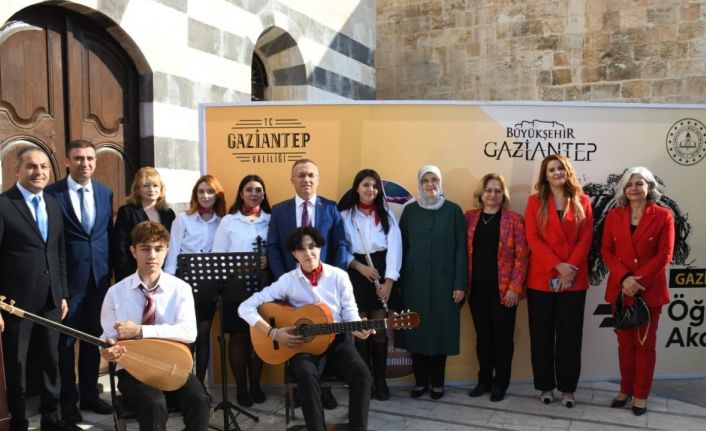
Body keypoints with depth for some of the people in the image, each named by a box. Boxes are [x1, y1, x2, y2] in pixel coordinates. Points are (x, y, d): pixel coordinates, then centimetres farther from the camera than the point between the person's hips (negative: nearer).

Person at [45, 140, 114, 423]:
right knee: (66, 341, 7)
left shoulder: (105, 193, 8)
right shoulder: (52, 194, -7)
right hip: (68, 278, -4)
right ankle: (68, 401, 22)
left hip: (99, 277, 4)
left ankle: (89, 394, 29)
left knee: (93, 338, 14)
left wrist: (108, 270, 5)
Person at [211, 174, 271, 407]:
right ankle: (241, 388, 15)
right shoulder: (228, 221, 4)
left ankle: (255, 385, 21)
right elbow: (217, 255, 1)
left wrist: (269, 260, -14)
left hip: (263, 285, 1)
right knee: (238, 336, 3)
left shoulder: (271, 220, 7)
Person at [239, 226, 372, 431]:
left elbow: (350, 314, 5)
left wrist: (359, 329, -18)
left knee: (362, 374, -26)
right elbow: (246, 307, -5)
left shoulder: (339, 276, 2)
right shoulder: (288, 281, -3)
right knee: (307, 375, -34)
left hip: (336, 339, 2)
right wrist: (273, 333, -16)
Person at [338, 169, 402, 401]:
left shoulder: (386, 215, 6)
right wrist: (359, 266, -14)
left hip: (382, 275, 1)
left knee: (379, 330, 3)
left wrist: (389, 280, -10)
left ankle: (380, 380, 15)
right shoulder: (345, 215, 1)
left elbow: (394, 247, -2)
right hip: (356, 276, -1)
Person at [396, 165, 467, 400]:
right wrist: (398, 280, 0)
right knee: (416, 330, 4)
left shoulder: (453, 210, 1)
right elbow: (401, 247, 6)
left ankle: (437, 382, 18)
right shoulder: (410, 211, 6)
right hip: (415, 281, 1)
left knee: (441, 330, 3)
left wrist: (460, 284, -7)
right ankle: (420, 381, 18)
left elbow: (460, 249, -2)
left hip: (443, 281, -1)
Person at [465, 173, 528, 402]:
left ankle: (500, 383, 21)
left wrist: (515, 288, -12)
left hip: (504, 290, -2)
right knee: (483, 336, 12)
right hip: (477, 289, 3)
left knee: (502, 337, 6)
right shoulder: (469, 217, 6)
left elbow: (521, 256, -5)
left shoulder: (514, 219, -2)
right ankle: (484, 380, 25)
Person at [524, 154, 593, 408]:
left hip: (574, 280, 1)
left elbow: (586, 239, 0)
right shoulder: (535, 202, 4)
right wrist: (557, 266, -15)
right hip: (541, 279, 0)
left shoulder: (582, 202, 7)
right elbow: (533, 238, -5)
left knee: (569, 336, 6)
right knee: (542, 335, 6)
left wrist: (570, 269, -12)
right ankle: (546, 386, 19)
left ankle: (567, 388, 18)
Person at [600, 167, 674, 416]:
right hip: (620, 289, 2)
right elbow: (606, 251, 0)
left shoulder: (663, 216, -3)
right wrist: (624, 278, -14)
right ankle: (626, 389, 26)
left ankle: (641, 394, 20)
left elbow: (664, 255, -9)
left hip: (650, 290, -2)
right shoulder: (614, 215, 4)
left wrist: (639, 281, -17)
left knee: (645, 344, 9)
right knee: (625, 343, 12)